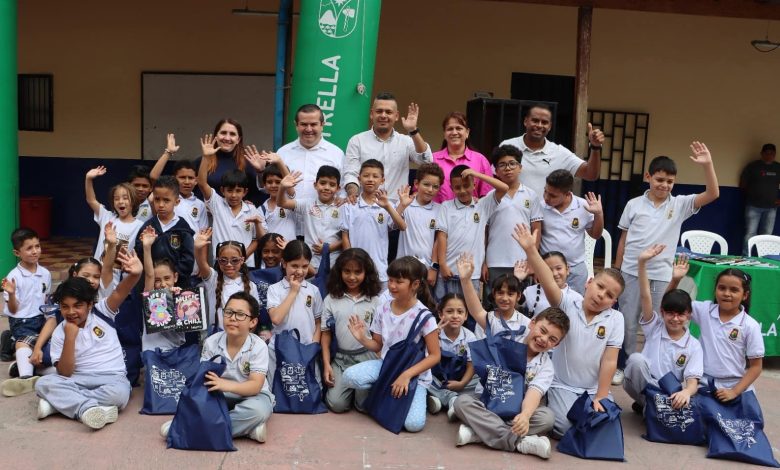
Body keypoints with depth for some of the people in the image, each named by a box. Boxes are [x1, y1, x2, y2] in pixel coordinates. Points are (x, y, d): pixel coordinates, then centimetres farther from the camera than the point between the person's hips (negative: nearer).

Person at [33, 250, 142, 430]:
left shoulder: (101, 312, 3)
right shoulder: (59, 333, 4)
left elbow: (120, 293, -19)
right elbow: (64, 374, -5)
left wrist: (134, 275, -42)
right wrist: (70, 337, -17)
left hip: (112, 377, -1)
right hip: (79, 380, 2)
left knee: (119, 394, -35)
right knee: (43, 384, -24)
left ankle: (61, 402, -20)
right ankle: (89, 407, -41)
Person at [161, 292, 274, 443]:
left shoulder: (258, 346, -19)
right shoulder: (211, 342, -9)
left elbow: (256, 386, -27)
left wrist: (226, 384, -44)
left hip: (250, 395, -3)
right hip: (220, 396, 4)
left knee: (259, 410, -38)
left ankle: (192, 429, -29)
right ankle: (246, 427, -22)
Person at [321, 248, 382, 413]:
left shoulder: (375, 300, 0)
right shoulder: (331, 300, 1)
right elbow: (326, 333, 4)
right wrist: (326, 364, -3)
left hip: (368, 357, -1)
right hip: (341, 357, 1)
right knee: (336, 404, -13)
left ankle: (361, 387, 19)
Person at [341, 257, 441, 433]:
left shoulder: (423, 315, -16)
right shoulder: (383, 309, -3)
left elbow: (435, 355, -13)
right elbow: (378, 346, 8)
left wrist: (407, 375, -22)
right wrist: (362, 339, -14)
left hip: (414, 373, -4)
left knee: (414, 424, -25)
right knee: (350, 376, -24)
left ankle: (416, 395, 7)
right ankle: (387, 393, 0)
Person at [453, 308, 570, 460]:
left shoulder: (546, 366, -6)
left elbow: (535, 391, -24)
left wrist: (525, 415, -43)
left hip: (518, 411, 0)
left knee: (547, 417, -29)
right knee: (462, 401, -29)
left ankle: (476, 432, -32)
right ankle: (520, 442, -37)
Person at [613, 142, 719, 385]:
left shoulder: (680, 205, 1)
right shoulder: (634, 205, 0)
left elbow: (712, 194, -11)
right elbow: (623, 240, 5)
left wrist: (708, 165, -23)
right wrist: (615, 271, 6)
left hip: (661, 275, 0)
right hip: (631, 272, 0)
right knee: (627, 323, 9)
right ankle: (622, 366, 23)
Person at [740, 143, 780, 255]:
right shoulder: (753, 166, -2)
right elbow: (742, 184, 3)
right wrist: (750, 196, 4)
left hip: (771, 207, 4)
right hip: (754, 206, -3)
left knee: (767, 235, 6)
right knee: (750, 233, -7)